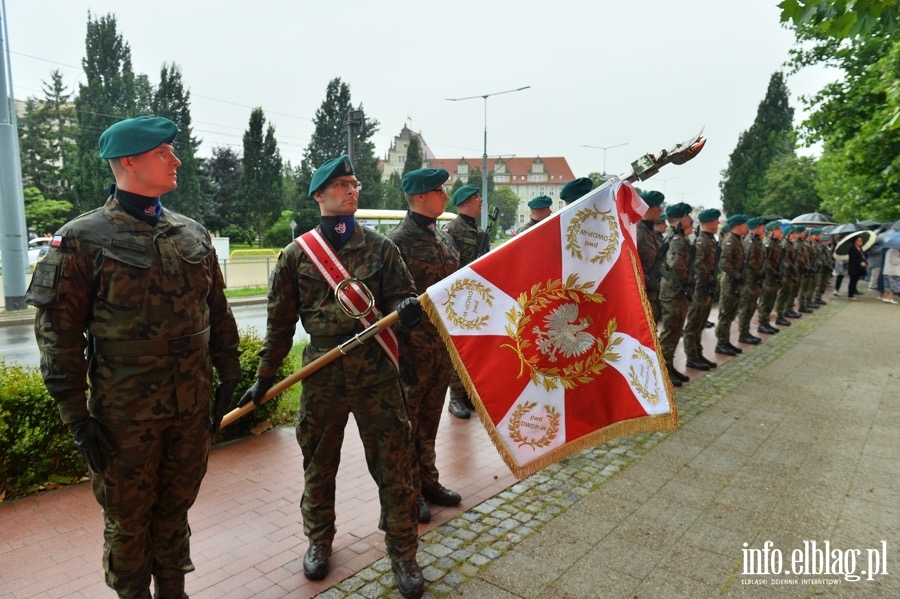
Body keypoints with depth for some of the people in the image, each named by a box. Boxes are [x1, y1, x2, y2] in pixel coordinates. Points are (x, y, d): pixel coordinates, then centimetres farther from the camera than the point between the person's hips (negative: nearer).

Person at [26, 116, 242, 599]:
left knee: (176, 506, 20)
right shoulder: (82, 239, -10)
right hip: (125, 411, -4)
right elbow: (58, 333, -10)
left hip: (192, 405, 4)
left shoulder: (192, 234, 5)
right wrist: (76, 416, -10)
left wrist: (228, 376, 9)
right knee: (128, 518, 14)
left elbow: (218, 312, 10)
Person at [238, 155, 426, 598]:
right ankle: (319, 540, 38)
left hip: (376, 369, 0)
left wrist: (406, 309, -21)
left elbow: (400, 296, 4)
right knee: (318, 464, 14)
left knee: (392, 463, 5)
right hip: (322, 372, 1)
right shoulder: (296, 254, 4)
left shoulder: (380, 247, 5)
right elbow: (280, 321, 8)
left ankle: (402, 551, 24)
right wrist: (264, 377, 9)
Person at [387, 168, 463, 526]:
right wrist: (398, 352, -17)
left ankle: (427, 481, 34)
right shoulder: (397, 241, -12)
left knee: (430, 419, 19)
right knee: (407, 422, 7)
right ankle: (409, 492, 23)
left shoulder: (443, 238, 12)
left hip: (444, 345, 7)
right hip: (414, 347, -7)